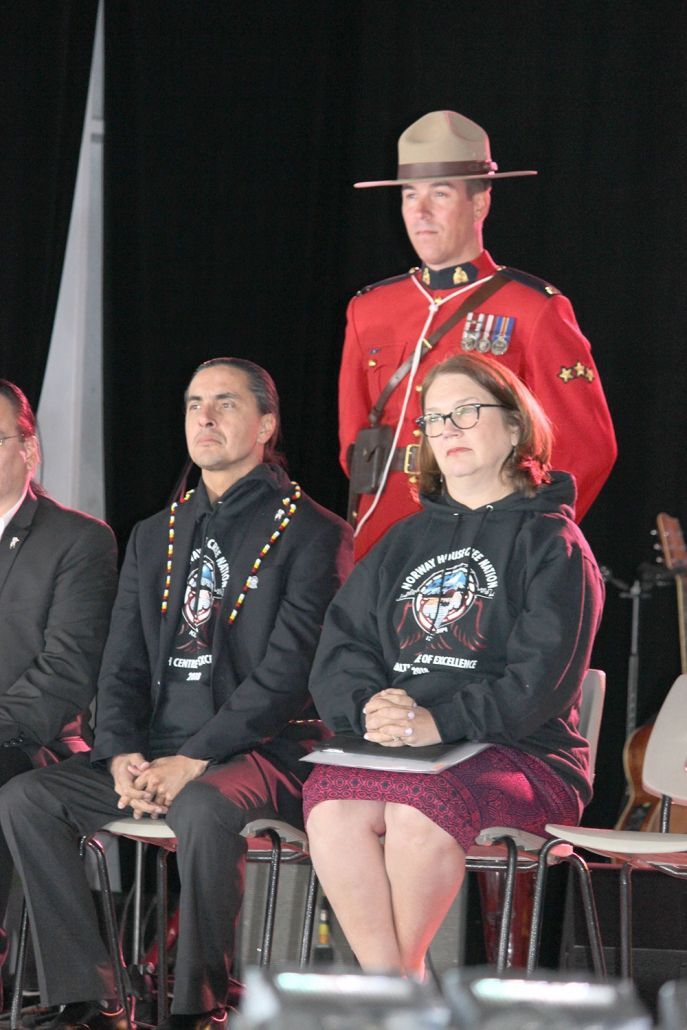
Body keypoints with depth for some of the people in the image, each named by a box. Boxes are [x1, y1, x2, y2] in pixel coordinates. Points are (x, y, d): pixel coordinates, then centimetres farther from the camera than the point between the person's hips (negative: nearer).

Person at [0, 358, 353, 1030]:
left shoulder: (313, 535, -2)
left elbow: (288, 672, -11)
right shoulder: (154, 537, 20)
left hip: (261, 750, -6)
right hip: (154, 753, 7)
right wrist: (122, 755, -6)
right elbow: (122, 665, 16)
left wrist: (192, 760, -19)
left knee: (203, 806, -39)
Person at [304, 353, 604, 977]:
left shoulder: (551, 543, 6)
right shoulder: (404, 543, 24)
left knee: (420, 804, -36)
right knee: (330, 805, -30)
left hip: (524, 755, -4)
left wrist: (440, 722, -19)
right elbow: (339, 652, 15)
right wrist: (370, 707, -8)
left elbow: (540, 678, -7)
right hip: (391, 754, 4)